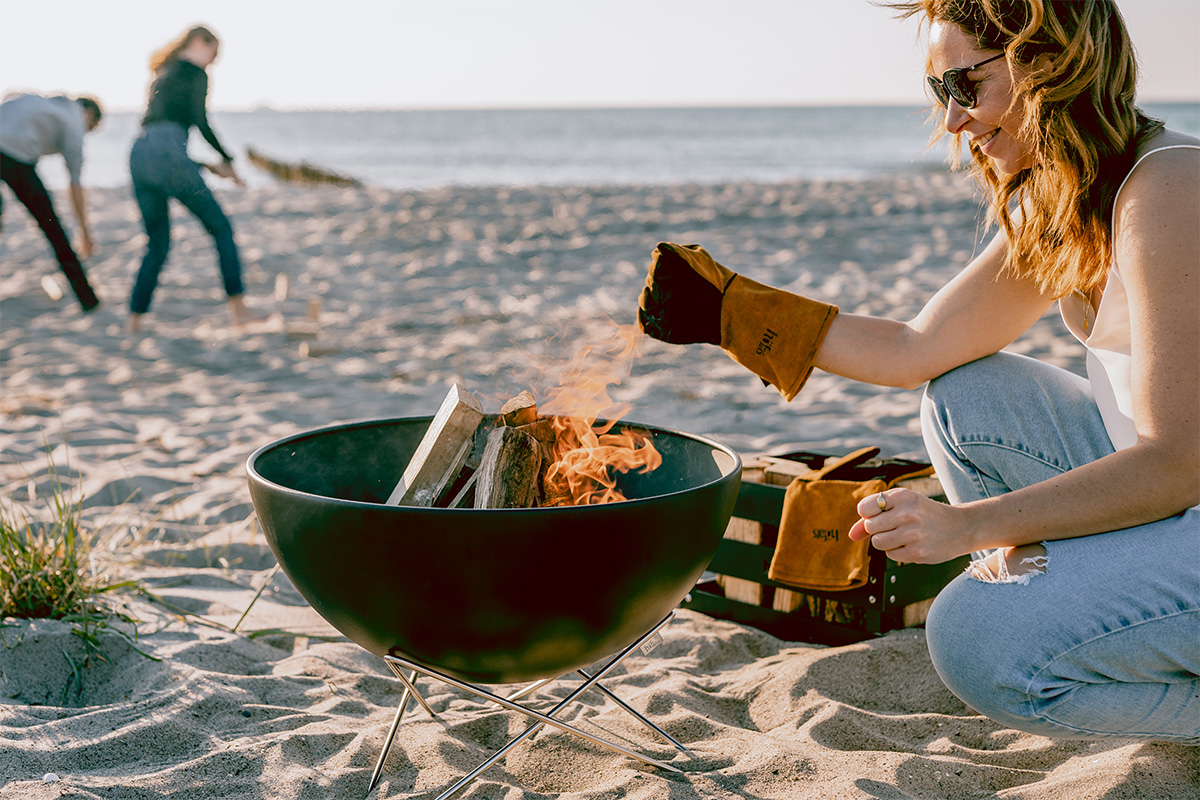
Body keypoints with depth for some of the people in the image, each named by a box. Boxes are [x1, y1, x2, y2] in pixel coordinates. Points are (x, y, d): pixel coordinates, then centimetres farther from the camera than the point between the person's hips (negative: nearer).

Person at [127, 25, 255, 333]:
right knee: (221, 228, 5)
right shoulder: (195, 73, 8)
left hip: (139, 155, 7)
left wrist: (206, 165, 26)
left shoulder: (162, 76, 32)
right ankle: (238, 307, -1)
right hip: (168, 154, -7)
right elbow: (200, 121, -6)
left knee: (157, 243, 17)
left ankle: (135, 318, 7)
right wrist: (228, 160, 6)